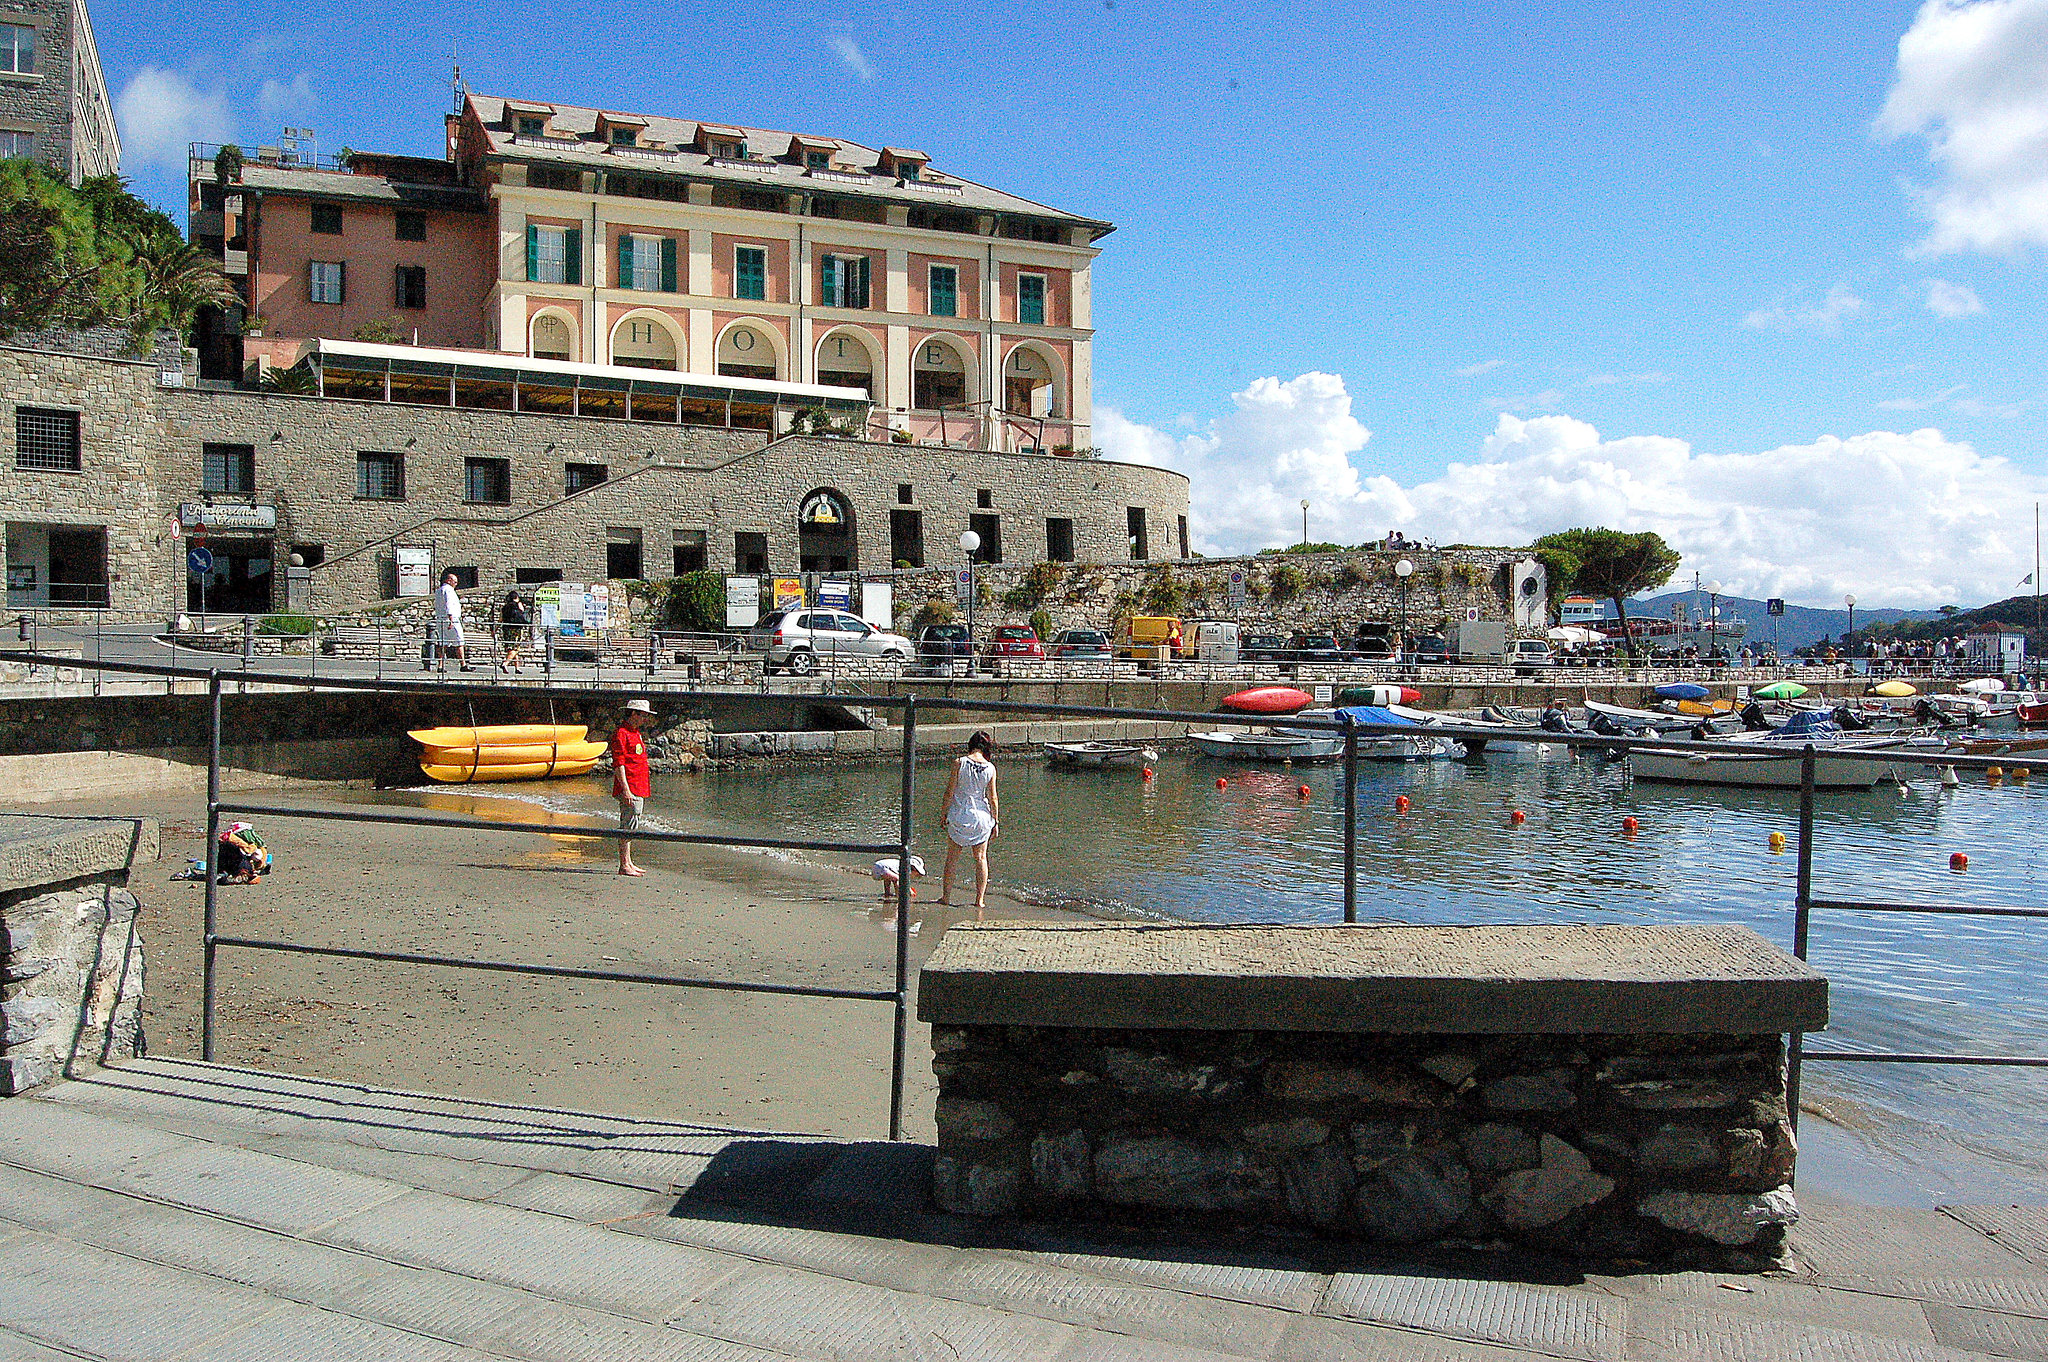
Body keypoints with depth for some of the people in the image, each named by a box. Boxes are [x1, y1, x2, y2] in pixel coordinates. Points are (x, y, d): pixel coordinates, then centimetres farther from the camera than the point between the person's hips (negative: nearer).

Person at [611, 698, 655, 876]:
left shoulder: (636, 733, 19)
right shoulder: (622, 733, -11)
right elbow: (618, 763, -17)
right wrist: (626, 789, -22)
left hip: (638, 789, 10)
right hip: (629, 789, -10)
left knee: (630, 825, 13)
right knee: (628, 825, -9)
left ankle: (628, 863, 18)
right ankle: (624, 865, -7)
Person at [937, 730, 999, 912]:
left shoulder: (959, 763, -10)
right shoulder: (990, 768, -5)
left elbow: (950, 791, -7)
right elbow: (992, 798, -1)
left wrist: (944, 815, 4)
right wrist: (995, 822, 8)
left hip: (959, 816, -1)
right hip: (981, 816, 1)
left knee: (952, 858, 9)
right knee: (981, 858, 9)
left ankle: (945, 897, 13)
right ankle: (980, 900, 8)